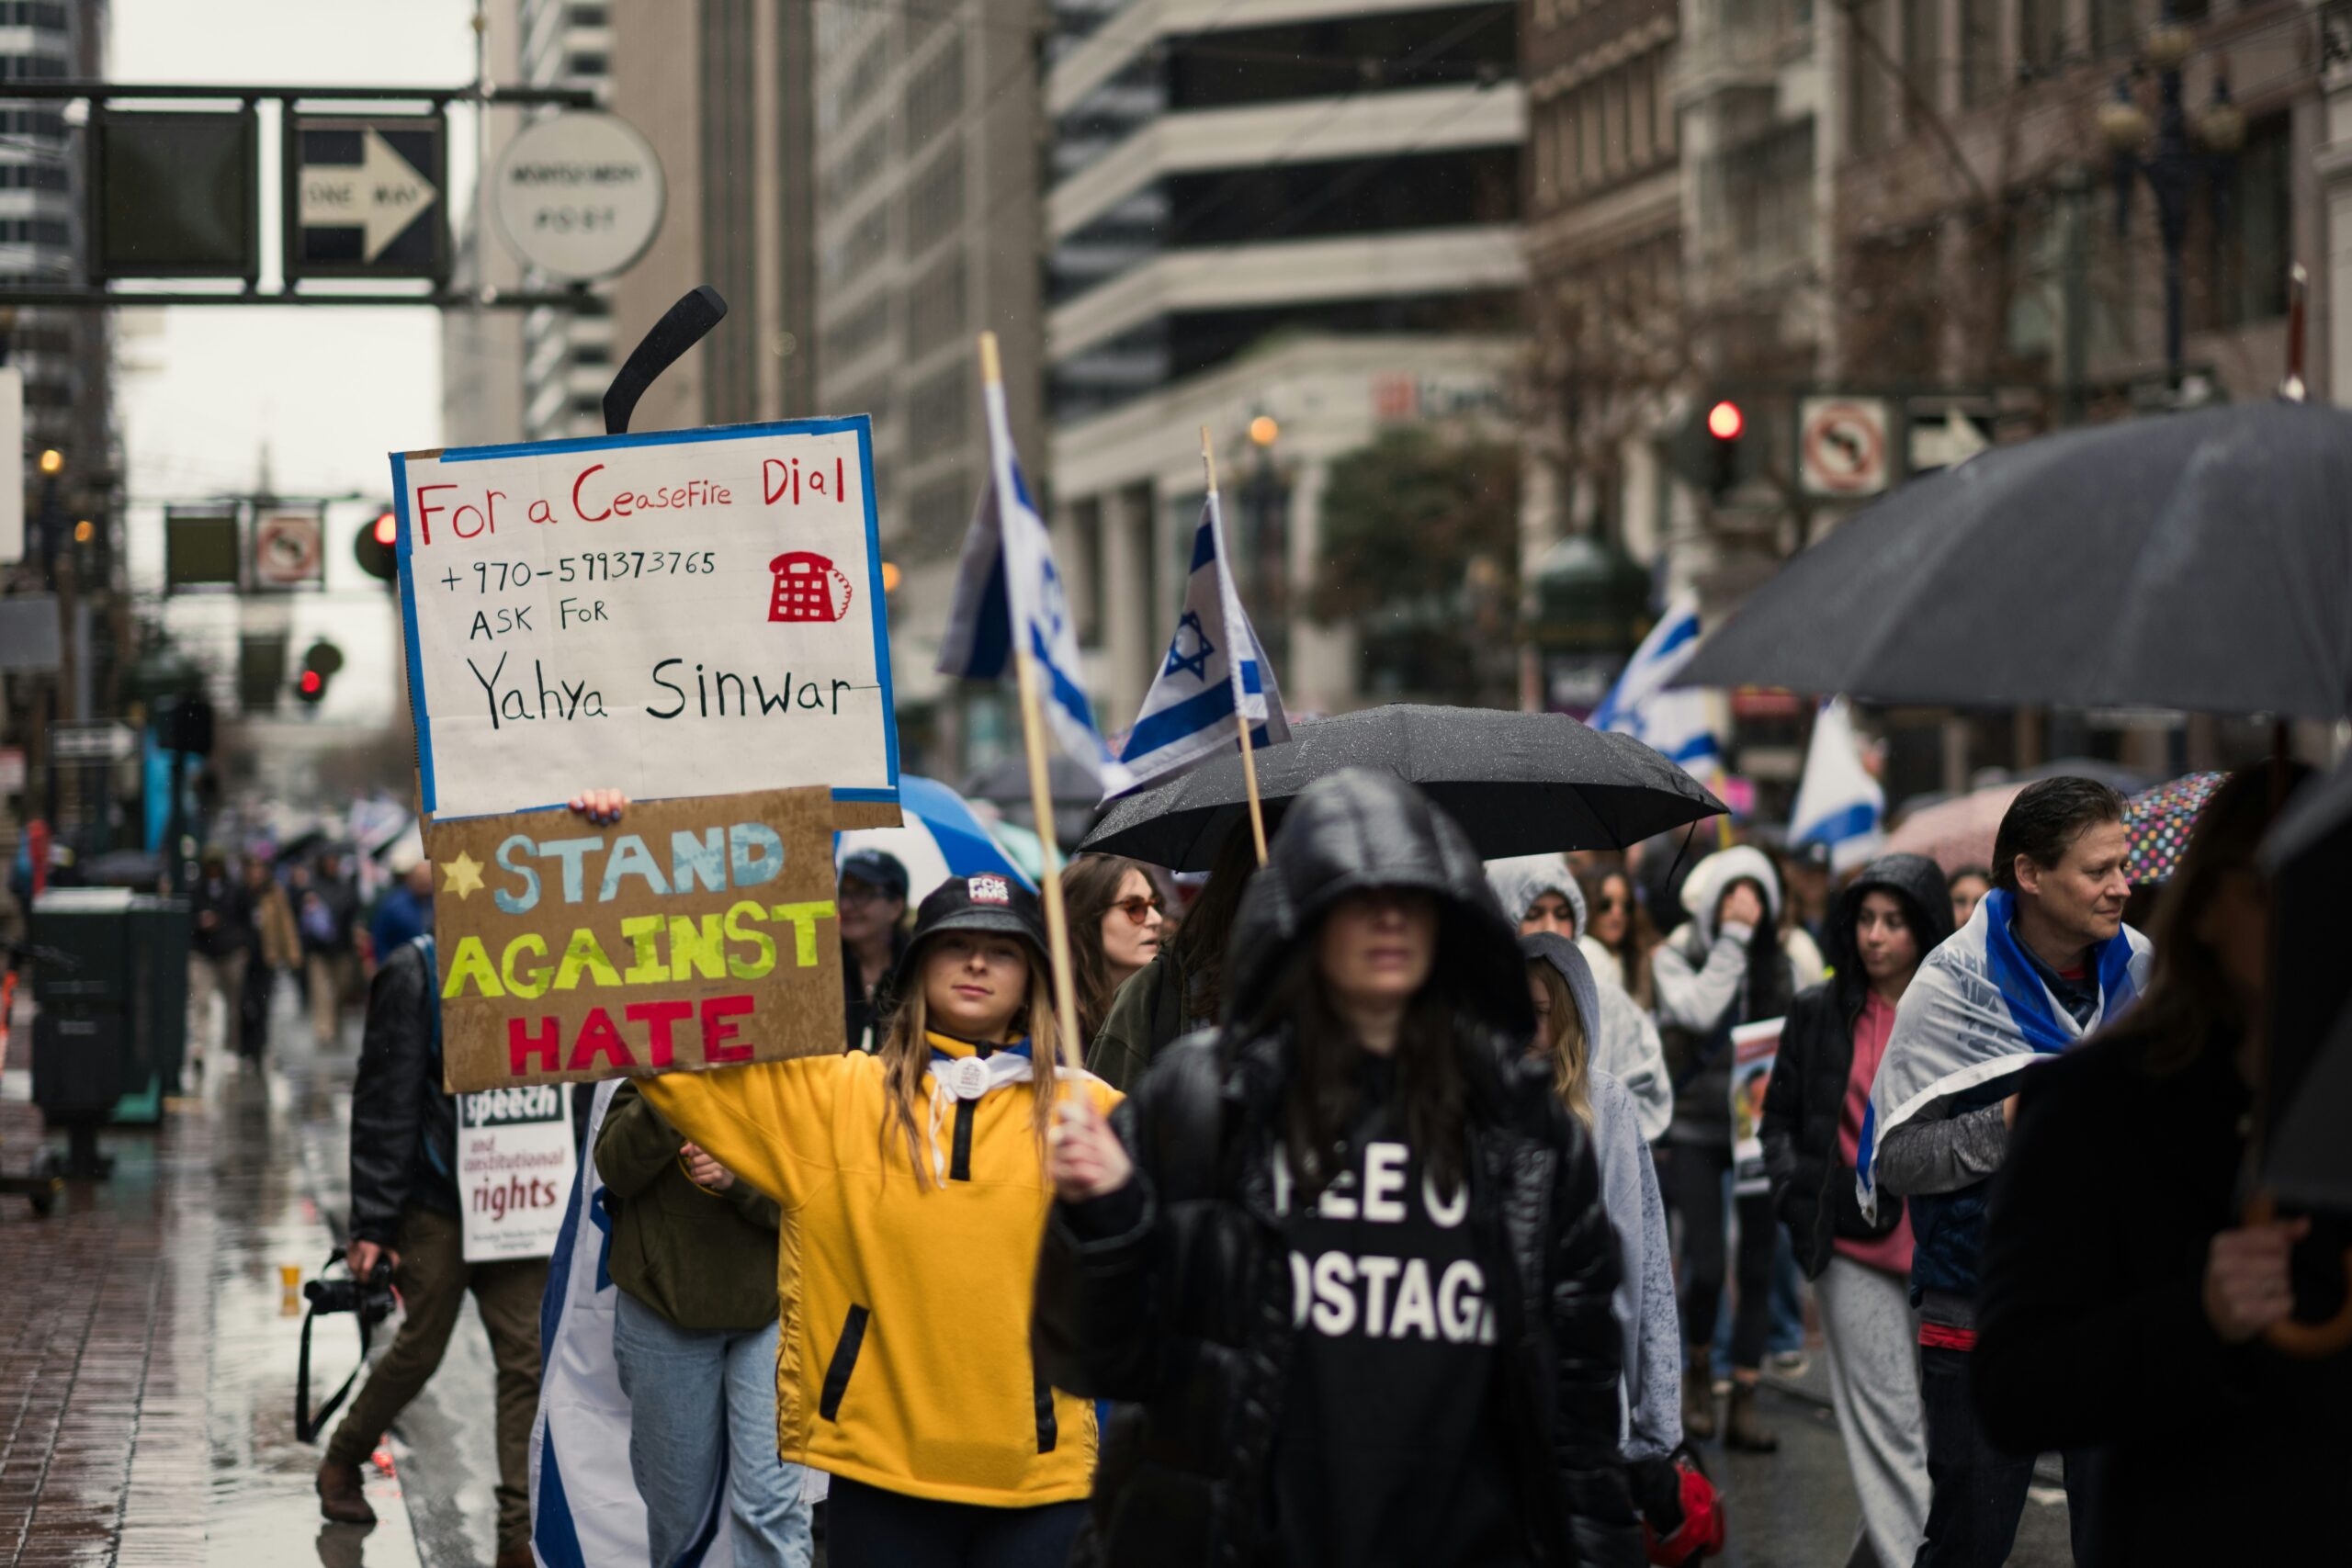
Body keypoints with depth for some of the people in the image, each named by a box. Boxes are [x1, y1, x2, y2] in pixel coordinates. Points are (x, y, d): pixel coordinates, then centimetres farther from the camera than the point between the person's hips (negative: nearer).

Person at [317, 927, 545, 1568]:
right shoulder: (414, 973, -9)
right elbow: (385, 1100, -10)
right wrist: (372, 1222, -12)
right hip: (437, 1204, -4)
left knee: (526, 1356, -2)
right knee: (420, 1351, 7)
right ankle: (341, 1462, 34)